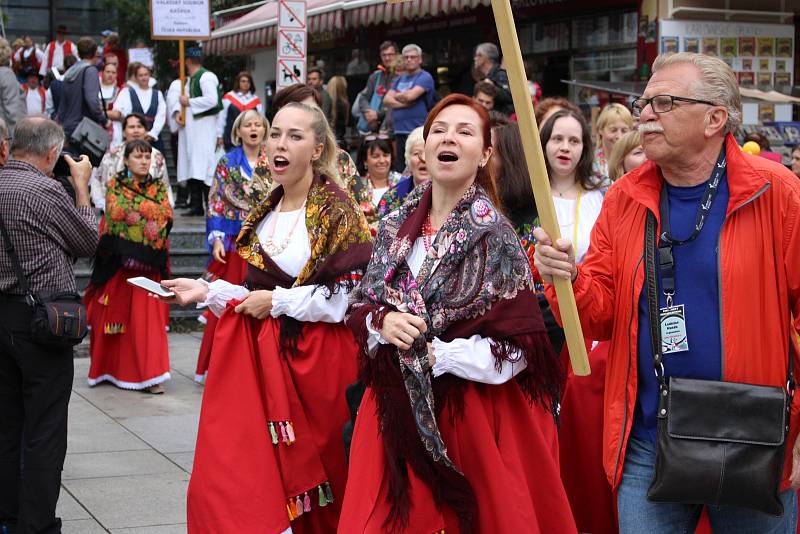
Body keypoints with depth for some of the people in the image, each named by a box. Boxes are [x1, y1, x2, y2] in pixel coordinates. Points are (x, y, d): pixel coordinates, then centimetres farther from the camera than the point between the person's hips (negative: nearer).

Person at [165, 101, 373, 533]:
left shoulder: (337, 210, -6)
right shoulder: (265, 212, 14)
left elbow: (355, 294, -14)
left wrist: (278, 301, -11)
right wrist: (207, 291, 3)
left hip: (312, 359, -6)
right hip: (257, 356, 6)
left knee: (301, 475, 0)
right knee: (234, 478, 1)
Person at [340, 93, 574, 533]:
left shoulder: (497, 238, -9)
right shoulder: (395, 228, 6)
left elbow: (518, 350, -13)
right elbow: (358, 308, 11)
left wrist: (434, 354, -17)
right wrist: (382, 322, -11)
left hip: (471, 418, -4)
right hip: (395, 409, 4)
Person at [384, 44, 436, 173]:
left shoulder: (425, 77, -3)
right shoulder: (400, 79, 19)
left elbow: (410, 95, -17)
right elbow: (387, 100, 8)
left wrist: (396, 96, 3)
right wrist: (404, 103, -9)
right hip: (399, 130, 7)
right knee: (399, 169, 11)